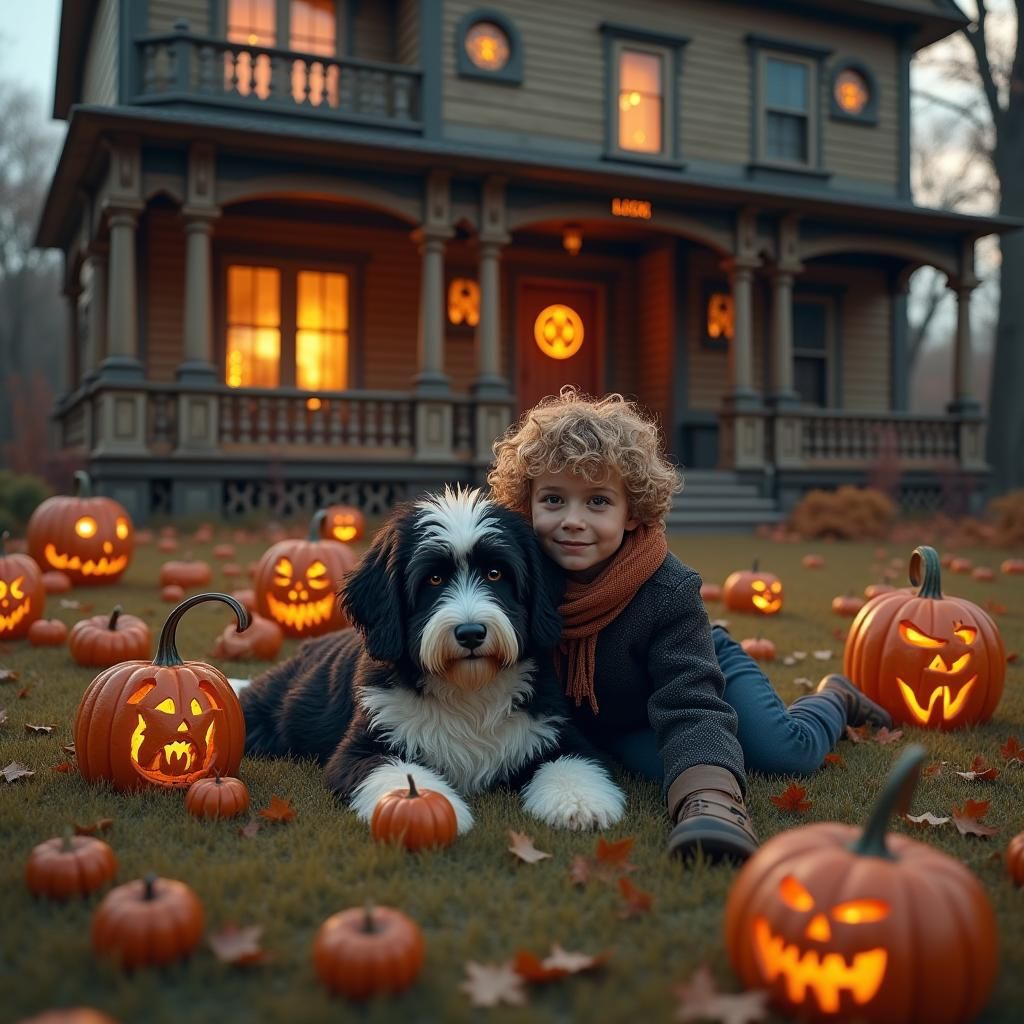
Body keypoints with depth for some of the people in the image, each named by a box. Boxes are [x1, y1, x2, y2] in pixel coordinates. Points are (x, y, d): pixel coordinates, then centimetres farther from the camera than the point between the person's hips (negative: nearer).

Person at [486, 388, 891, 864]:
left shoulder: (668, 591, -37)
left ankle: (832, 700, 21)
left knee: (788, 751, -16)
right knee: (653, 760, -27)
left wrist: (706, 795, -62)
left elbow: (691, 708, -43)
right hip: (607, 723, 2)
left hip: (695, 668, -2)